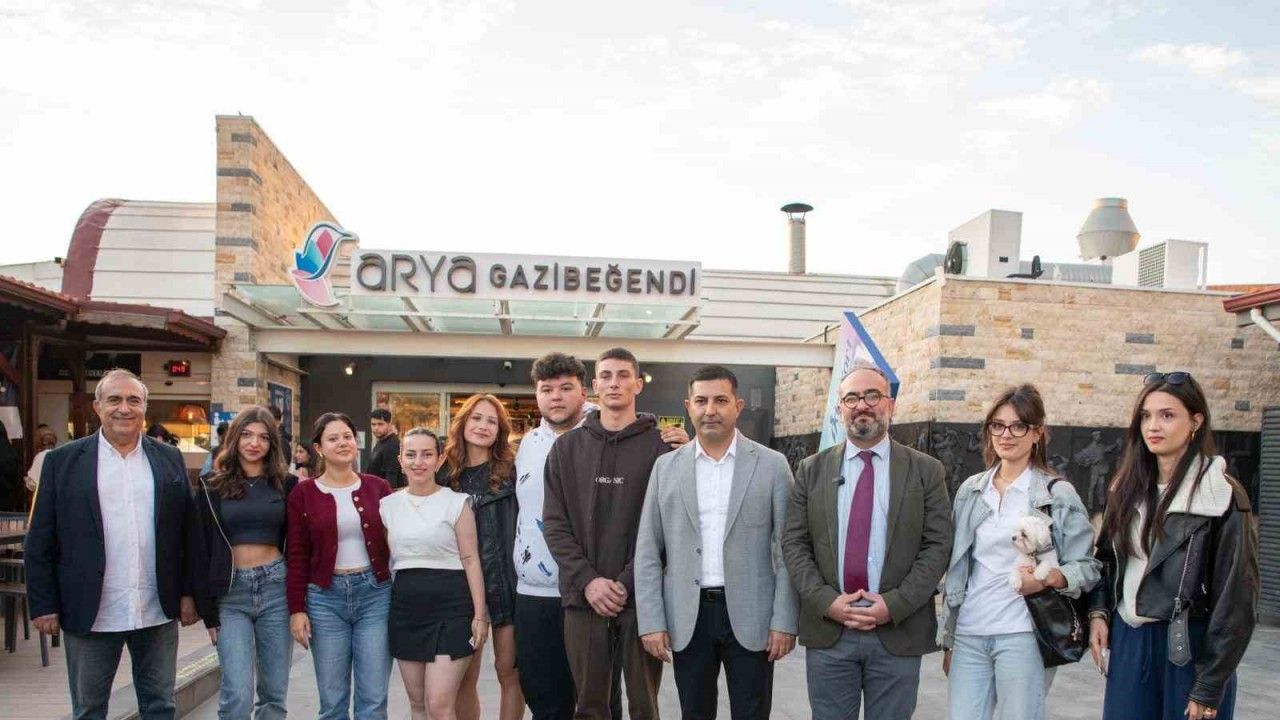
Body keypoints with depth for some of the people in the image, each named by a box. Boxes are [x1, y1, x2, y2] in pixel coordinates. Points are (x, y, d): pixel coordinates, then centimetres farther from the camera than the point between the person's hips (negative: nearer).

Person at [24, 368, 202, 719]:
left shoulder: (169, 459, 5)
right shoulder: (62, 461, -1)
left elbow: (189, 531, 7)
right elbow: (40, 542, 0)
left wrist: (188, 593, 4)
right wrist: (44, 605, -3)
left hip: (158, 612, 2)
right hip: (91, 614, -1)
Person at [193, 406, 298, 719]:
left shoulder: (286, 485, 5)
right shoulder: (212, 487, 3)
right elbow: (202, 550, 3)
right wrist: (208, 610, -1)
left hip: (276, 586, 1)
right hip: (231, 592, -1)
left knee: (275, 693, 7)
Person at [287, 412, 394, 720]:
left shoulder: (377, 487, 4)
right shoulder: (303, 493, 1)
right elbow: (296, 556, 1)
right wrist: (296, 609, -4)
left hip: (375, 594, 1)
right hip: (325, 597, 0)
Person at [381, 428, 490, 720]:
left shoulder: (456, 503, -4)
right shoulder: (388, 505, 8)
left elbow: (470, 560, -4)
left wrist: (480, 614, -8)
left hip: (450, 607, -4)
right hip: (405, 607, 5)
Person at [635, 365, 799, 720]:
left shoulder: (772, 465, -1)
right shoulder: (666, 467, 4)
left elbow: (788, 550, -1)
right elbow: (647, 551, 4)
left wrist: (784, 621, -7)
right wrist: (651, 621, -2)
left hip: (750, 616, -2)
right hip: (686, 617, 2)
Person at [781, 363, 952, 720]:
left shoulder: (926, 471, 2)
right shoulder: (812, 470, 6)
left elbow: (938, 546, -3)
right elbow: (794, 543, 3)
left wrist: (894, 605, -12)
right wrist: (826, 602, -10)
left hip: (899, 632, -1)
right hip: (827, 630, 1)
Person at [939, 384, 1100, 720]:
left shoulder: (1059, 493, -2)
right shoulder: (971, 490, 9)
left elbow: (1088, 567, -1)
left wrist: (1049, 577, -22)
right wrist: (948, 638, 13)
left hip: (1023, 635, -3)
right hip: (968, 634, 4)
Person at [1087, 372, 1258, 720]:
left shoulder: (1223, 497, -11)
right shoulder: (1127, 488, 7)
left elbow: (1236, 600, -12)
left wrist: (1209, 688, -13)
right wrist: (1098, 612, -1)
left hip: (1189, 647, -5)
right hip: (1127, 641, 5)